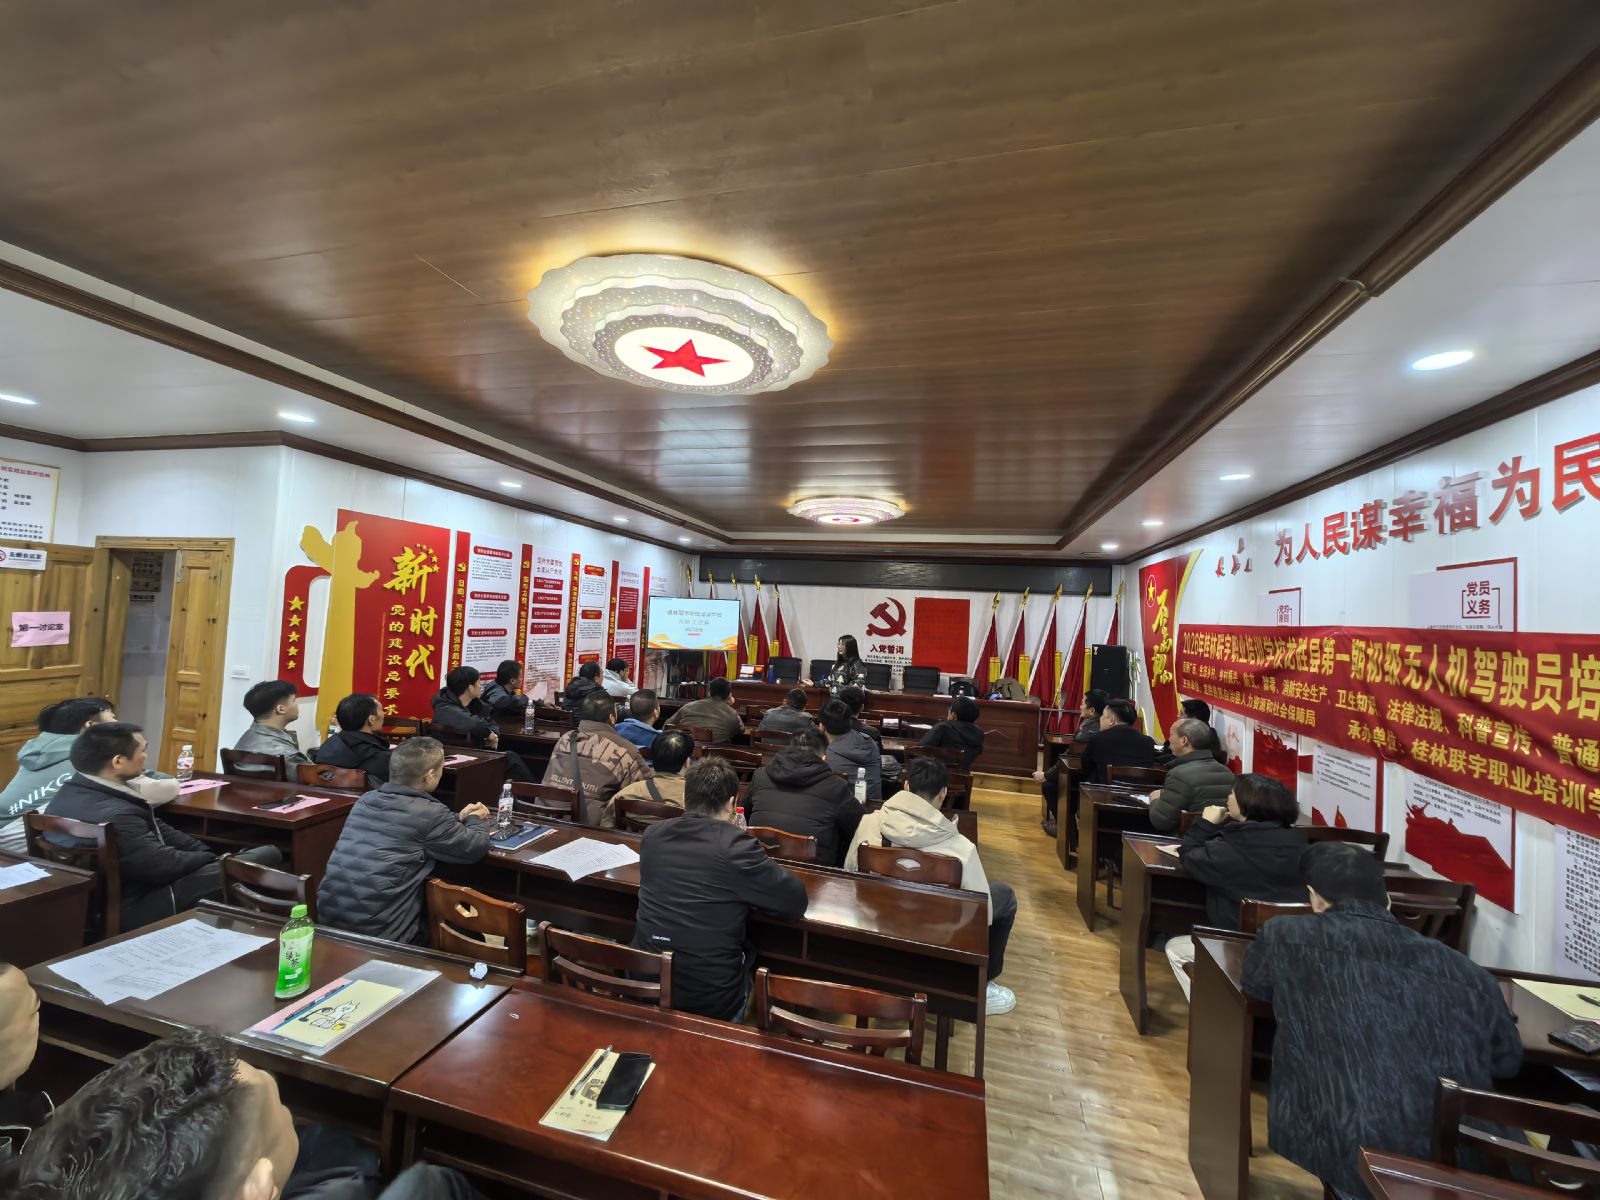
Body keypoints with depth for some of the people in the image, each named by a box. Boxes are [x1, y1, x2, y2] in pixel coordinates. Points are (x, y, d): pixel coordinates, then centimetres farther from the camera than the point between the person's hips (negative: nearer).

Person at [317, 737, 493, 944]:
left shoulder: (366, 800, 5)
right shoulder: (429, 812, -18)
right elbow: (477, 848, -4)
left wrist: (459, 818, 22)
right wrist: (476, 819, 15)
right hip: (378, 932, -8)